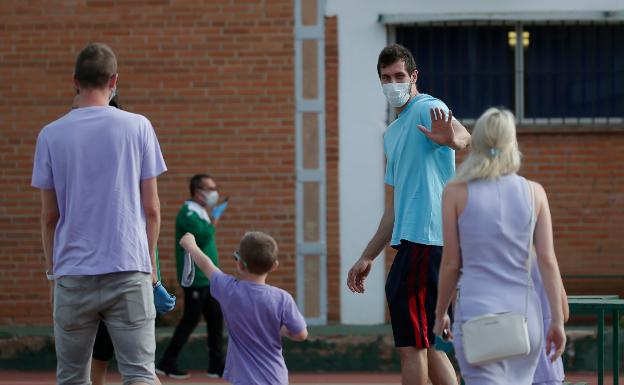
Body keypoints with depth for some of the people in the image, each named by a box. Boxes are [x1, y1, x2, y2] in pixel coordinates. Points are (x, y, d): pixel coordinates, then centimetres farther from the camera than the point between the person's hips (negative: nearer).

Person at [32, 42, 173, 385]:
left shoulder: (51, 135, 3)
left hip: (72, 275, 1)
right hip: (129, 271, -1)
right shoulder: (138, 128, 1)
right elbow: (152, 209, 3)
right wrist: (150, 266, 15)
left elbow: (49, 216, 6)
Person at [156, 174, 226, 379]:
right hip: (195, 278, -9)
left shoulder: (201, 213, 16)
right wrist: (213, 223, -10)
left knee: (215, 317, 8)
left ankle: (216, 365, 12)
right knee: (190, 320, -5)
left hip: (207, 277, 9)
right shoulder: (188, 213, -15)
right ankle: (167, 363, 2)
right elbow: (203, 236, -28)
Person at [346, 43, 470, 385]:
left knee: (412, 346, -8)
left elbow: (464, 137, -32)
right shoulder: (391, 134, 22)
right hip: (410, 241, 10)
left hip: (424, 240, -10)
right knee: (427, 346, 13)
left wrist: (452, 138, -55)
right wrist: (368, 258, 28)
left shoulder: (427, 110, -7)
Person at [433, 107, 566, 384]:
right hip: (524, 311, 3)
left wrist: (440, 314, 14)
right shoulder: (534, 192, 3)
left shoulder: (456, 192, -2)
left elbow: (451, 263, 1)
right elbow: (547, 260, 0)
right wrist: (558, 320, 4)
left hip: (478, 310, -3)